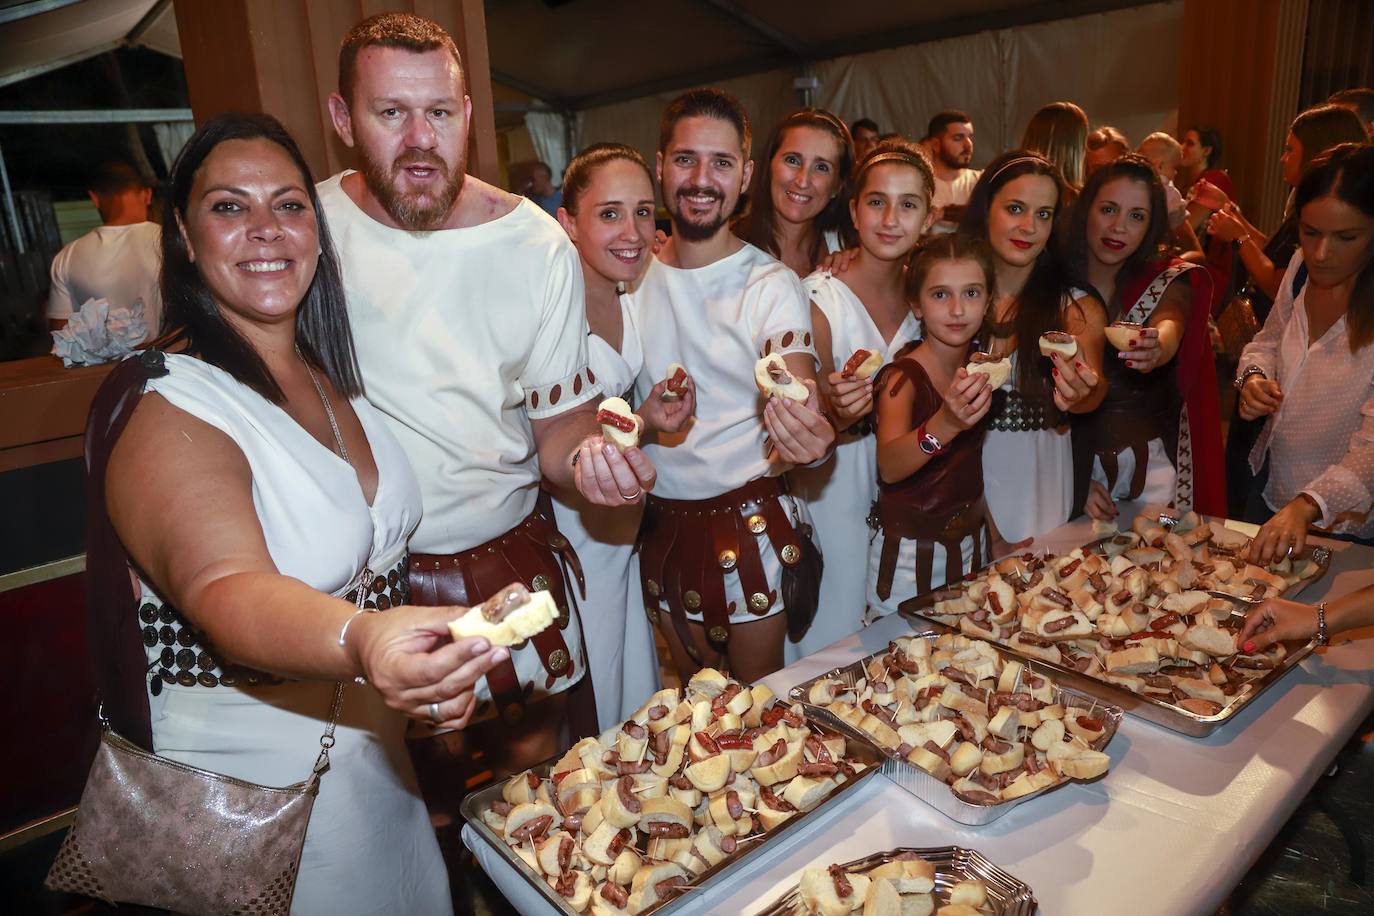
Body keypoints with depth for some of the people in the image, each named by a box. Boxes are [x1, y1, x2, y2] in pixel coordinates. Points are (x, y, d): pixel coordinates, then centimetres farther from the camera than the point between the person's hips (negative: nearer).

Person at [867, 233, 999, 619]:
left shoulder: (980, 369, 3)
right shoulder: (903, 378, -17)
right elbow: (889, 467, -34)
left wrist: (994, 539, 14)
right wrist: (944, 425, -50)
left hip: (973, 547, 6)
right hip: (910, 556, -6)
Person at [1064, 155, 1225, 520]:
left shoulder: (1170, 281, -4)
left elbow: (1170, 325, -28)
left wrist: (1157, 348, -52)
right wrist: (1079, 479, -11)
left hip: (1153, 466, 0)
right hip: (1073, 463, 0)